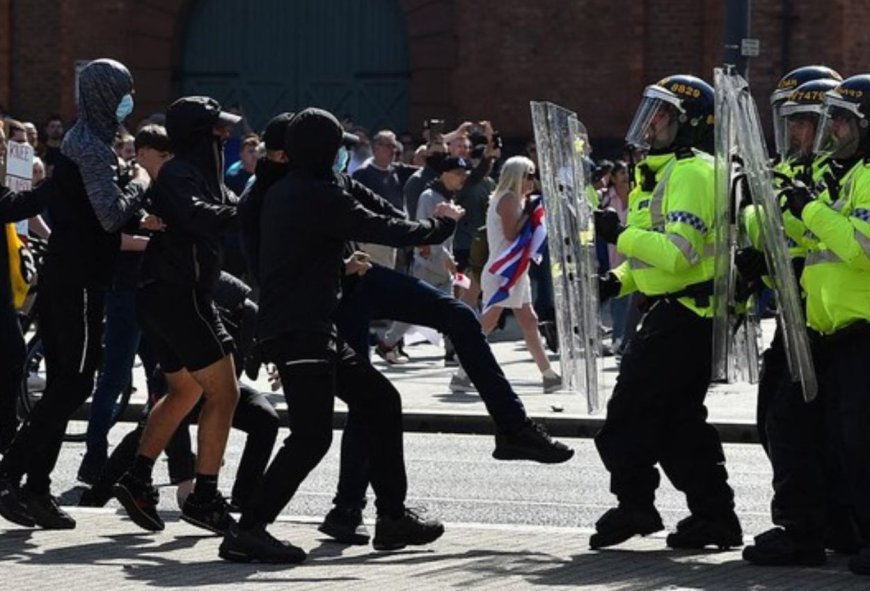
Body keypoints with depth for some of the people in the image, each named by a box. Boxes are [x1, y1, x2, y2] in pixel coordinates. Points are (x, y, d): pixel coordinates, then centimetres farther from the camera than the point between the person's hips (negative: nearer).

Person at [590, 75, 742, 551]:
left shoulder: (691, 174, -16)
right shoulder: (659, 173, 17)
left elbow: (679, 252, -27)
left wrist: (619, 234, -22)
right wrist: (617, 280, 10)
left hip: (688, 311, -11)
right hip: (673, 309, 11)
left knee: (632, 406, -6)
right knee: (678, 417, 11)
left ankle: (634, 505, 3)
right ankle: (713, 514, 14)